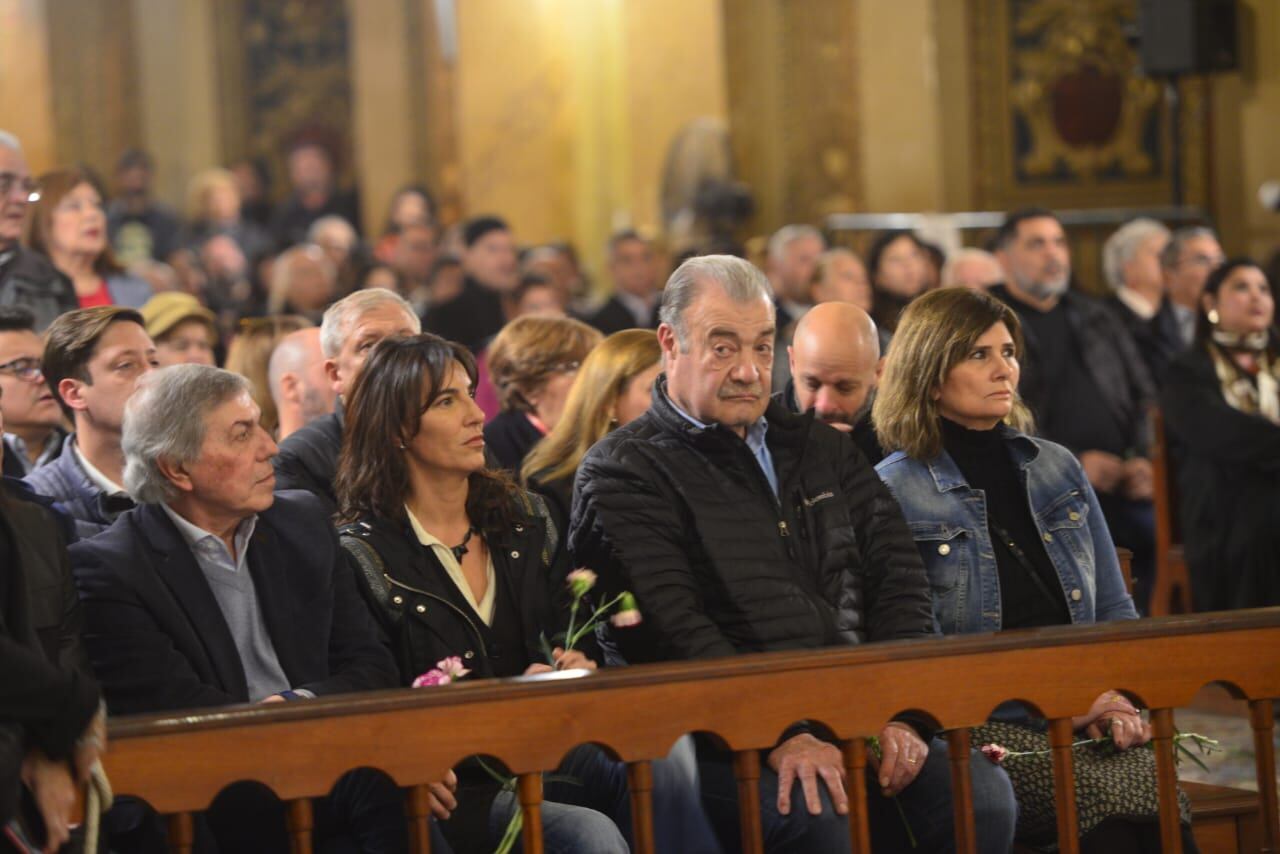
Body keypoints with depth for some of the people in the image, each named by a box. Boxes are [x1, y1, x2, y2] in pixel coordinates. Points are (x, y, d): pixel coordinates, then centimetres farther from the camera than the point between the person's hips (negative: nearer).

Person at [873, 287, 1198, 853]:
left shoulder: (1057, 469, 18)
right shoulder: (892, 493, 0)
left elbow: (1114, 610, 21)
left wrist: (1119, 699, 0)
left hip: (1083, 716, 5)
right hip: (975, 726, -4)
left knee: (1157, 785, -30)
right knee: (1118, 797, -33)